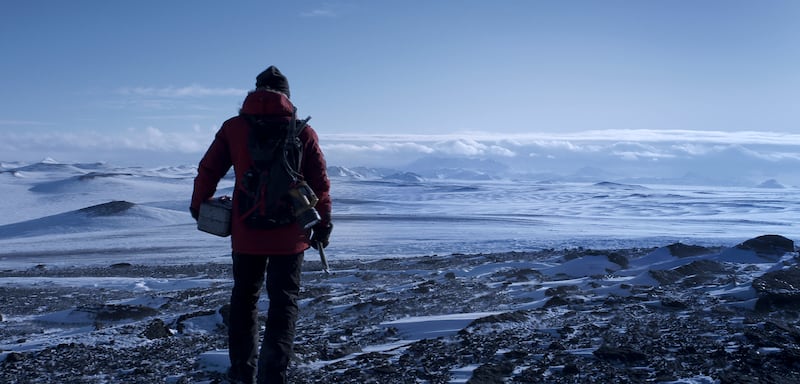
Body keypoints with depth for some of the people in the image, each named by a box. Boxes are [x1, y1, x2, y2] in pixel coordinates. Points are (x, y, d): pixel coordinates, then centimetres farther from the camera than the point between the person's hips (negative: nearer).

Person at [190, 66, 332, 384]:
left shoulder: (234, 127, 1)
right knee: (284, 303, 8)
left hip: (246, 232, 2)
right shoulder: (303, 131, -2)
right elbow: (320, 183, -1)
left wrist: (199, 205, 20)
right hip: (290, 235, -1)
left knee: (244, 298, 18)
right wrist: (323, 223, 9)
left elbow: (208, 169, 4)